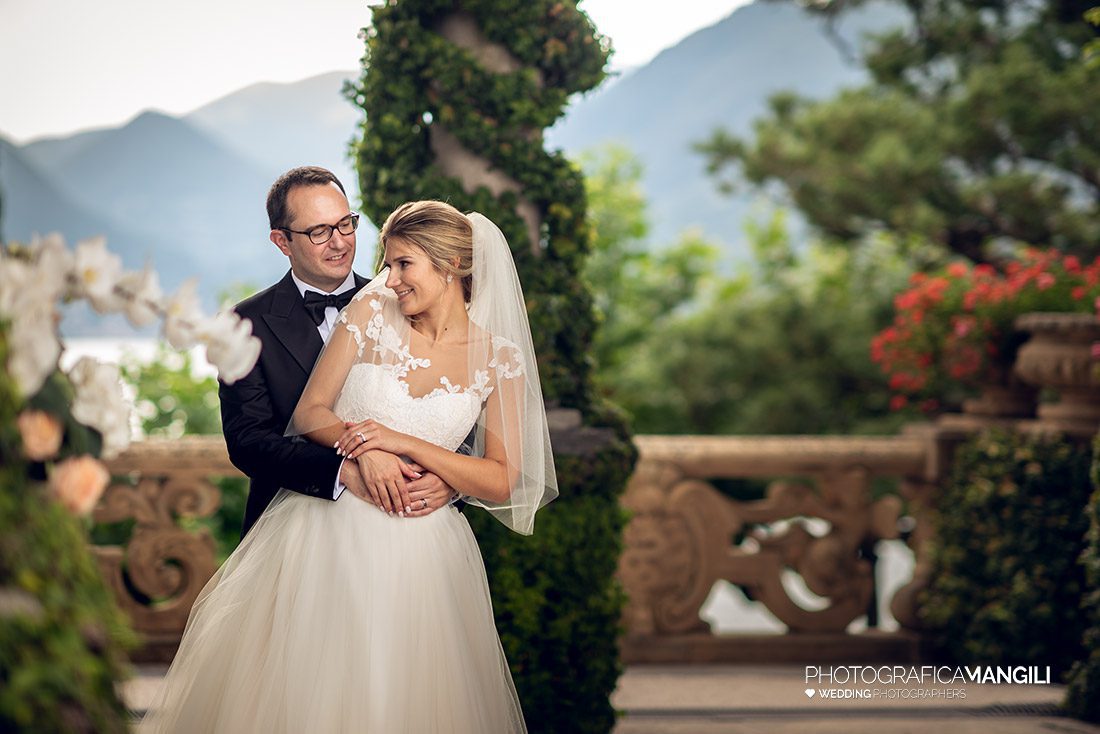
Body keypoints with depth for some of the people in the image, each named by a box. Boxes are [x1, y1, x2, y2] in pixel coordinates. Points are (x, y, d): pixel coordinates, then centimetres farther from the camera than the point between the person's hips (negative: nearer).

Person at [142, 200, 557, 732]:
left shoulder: (500, 360, -2)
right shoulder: (370, 312, 0)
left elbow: (502, 482, -5)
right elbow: (310, 412, 0)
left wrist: (406, 443, -16)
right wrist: (363, 448, -21)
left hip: (415, 550, 0)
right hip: (324, 526, 1)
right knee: (295, 691, 2)